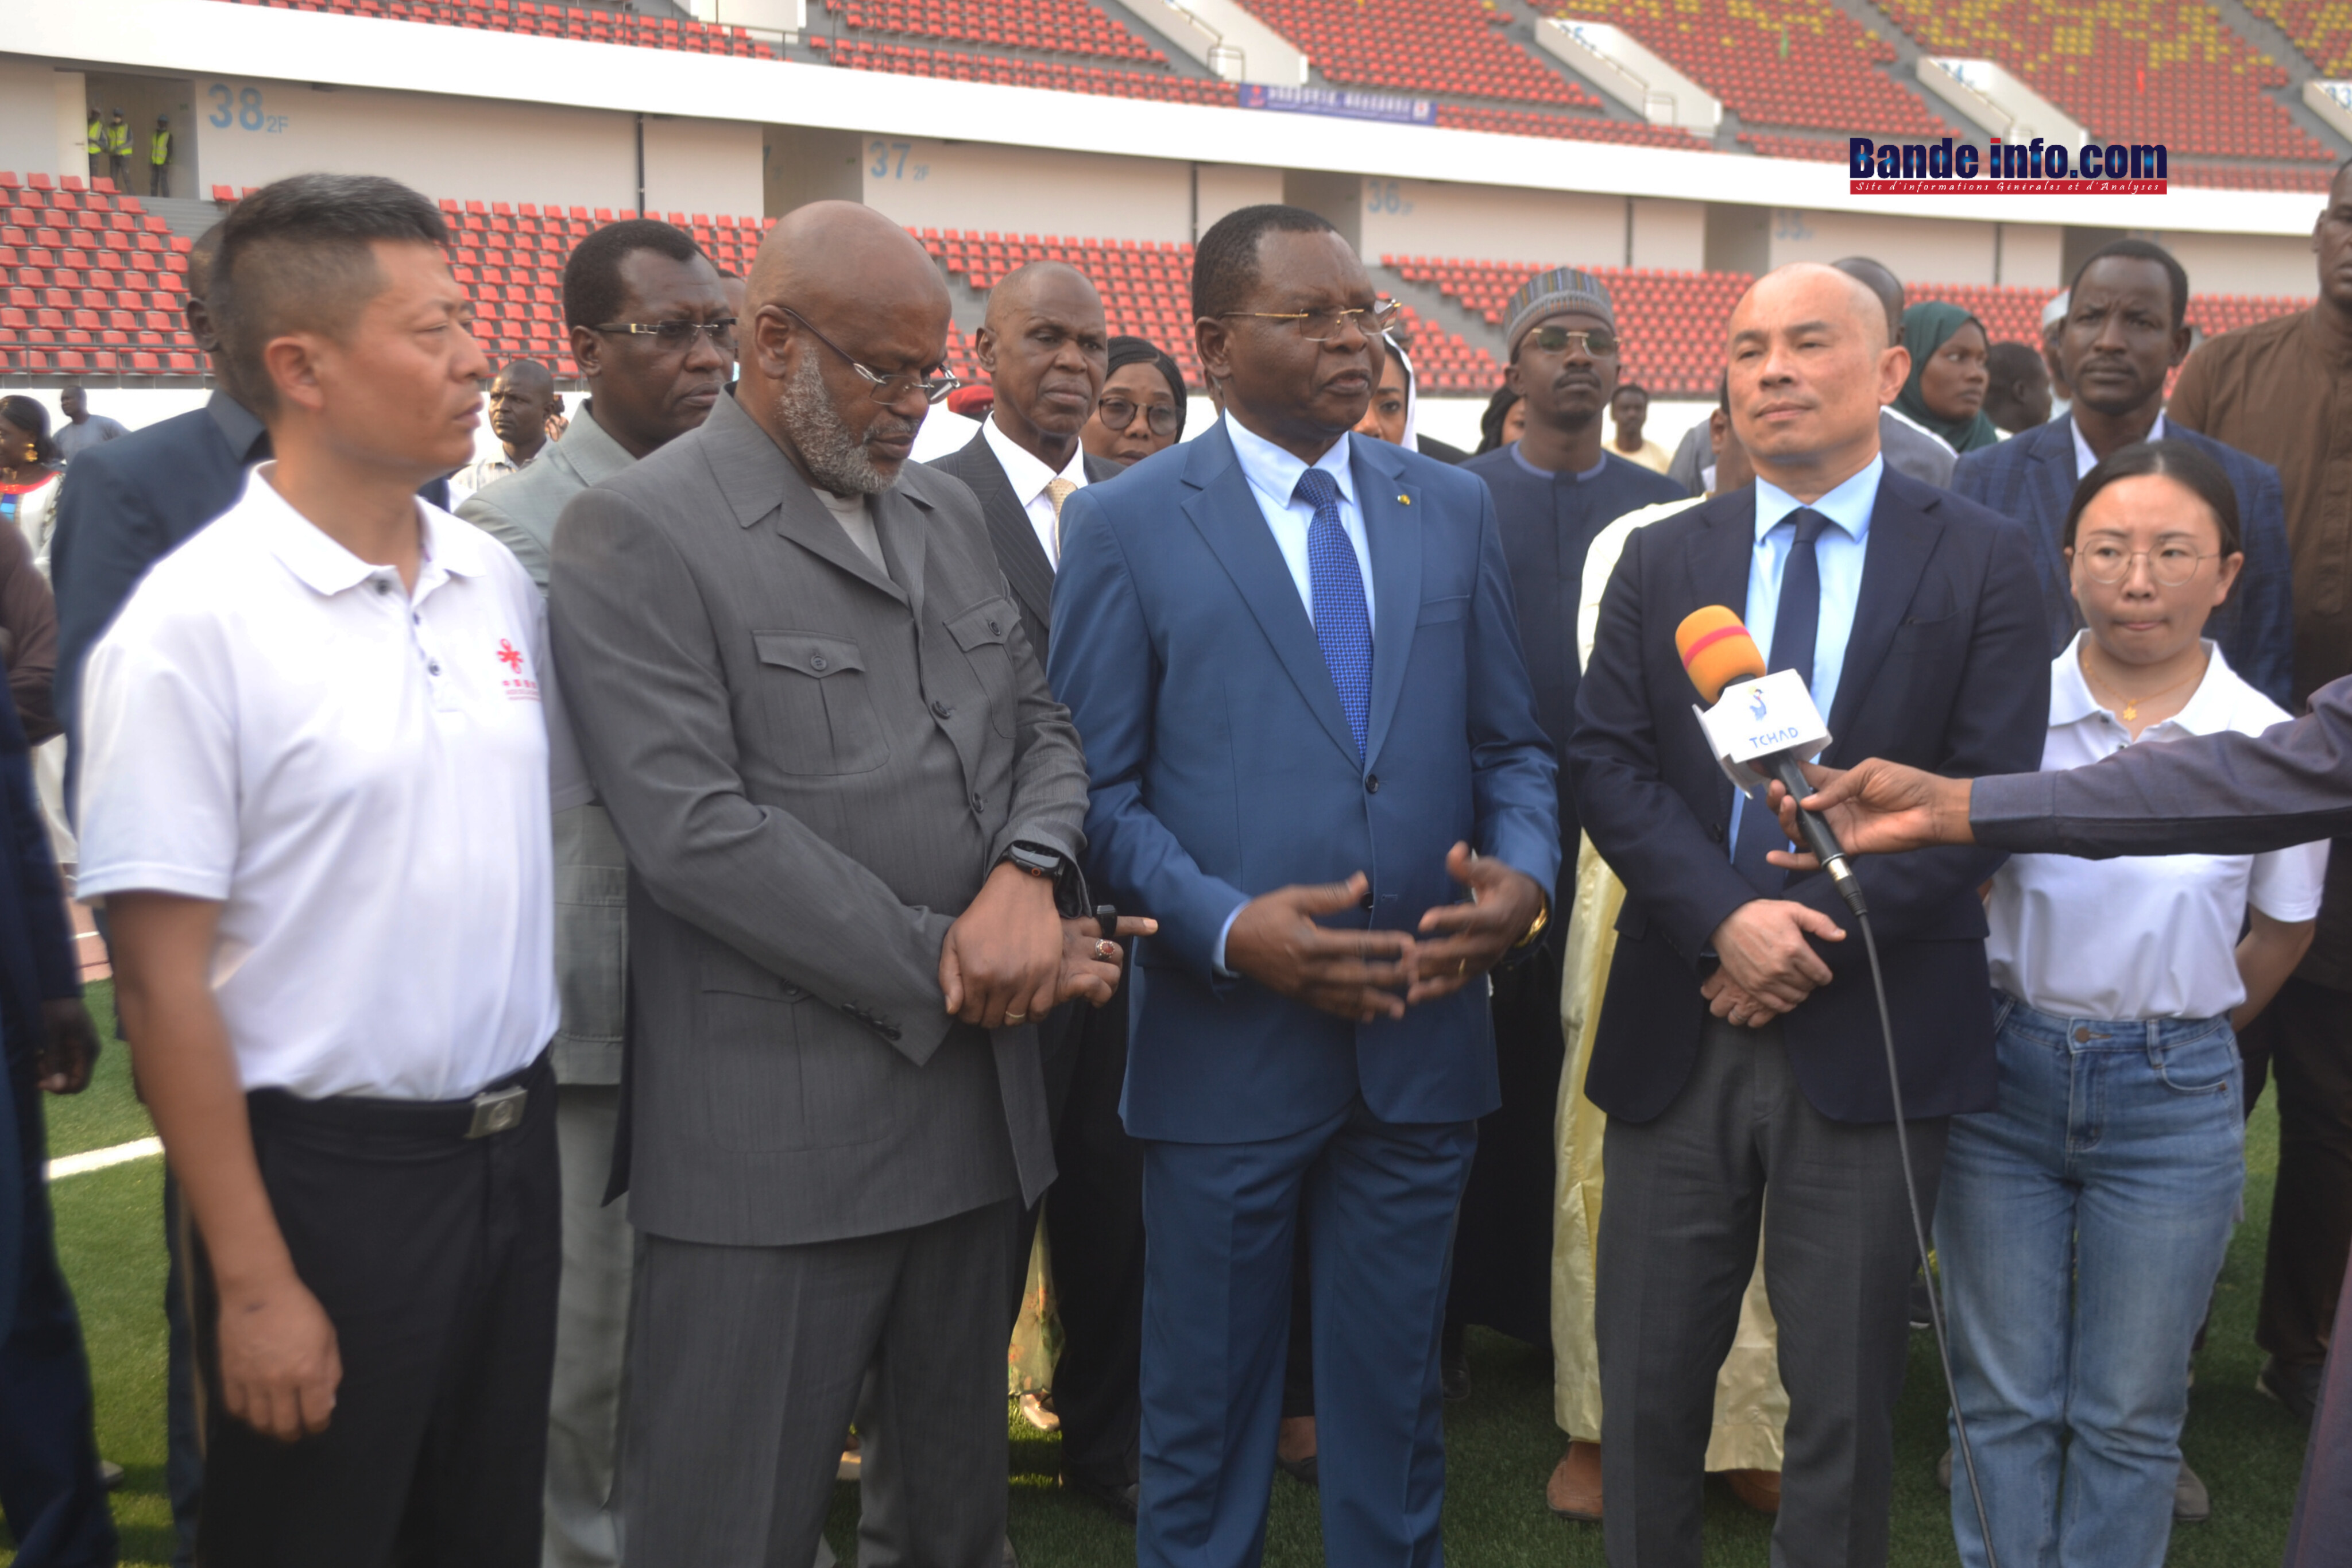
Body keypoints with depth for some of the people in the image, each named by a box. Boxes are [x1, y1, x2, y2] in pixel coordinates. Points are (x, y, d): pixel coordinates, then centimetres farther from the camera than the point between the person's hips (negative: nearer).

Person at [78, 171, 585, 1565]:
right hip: (326, 1175, -5)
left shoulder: (498, 582, 4)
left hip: (516, 1146, 6)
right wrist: (252, 1283, -13)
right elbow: (162, 983, -13)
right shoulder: (193, 624, -13)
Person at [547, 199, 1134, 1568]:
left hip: (980, 1109, 7)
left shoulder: (947, 511, 14)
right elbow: (694, 832, -17)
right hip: (777, 1134, -6)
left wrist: (1030, 875, -8)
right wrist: (943, 968, -13)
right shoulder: (638, 531, -8)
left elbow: (1045, 728, 15)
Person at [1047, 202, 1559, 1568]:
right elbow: (1099, 787, -6)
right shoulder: (1129, 523, -4)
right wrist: (1226, 927, -21)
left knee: (1397, 1402, 19)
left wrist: (1525, 876, -11)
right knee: (1206, 1415, 14)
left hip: (1426, 1037, 3)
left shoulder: (1455, 507, 7)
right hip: (1225, 1045, -3)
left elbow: (1512, 745, 9)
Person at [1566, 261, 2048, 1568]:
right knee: (1648, 1375, 11)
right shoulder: (1662, 558, 8)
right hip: (1678, 1029, 2)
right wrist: (1727, 918, -16)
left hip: (1869, 1035, -2)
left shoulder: (1983, 559, 0)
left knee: (1845, 1393, 10)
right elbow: (1608, 762, -1)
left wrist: (1820, 932, -15)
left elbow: (1988, 785, -7)